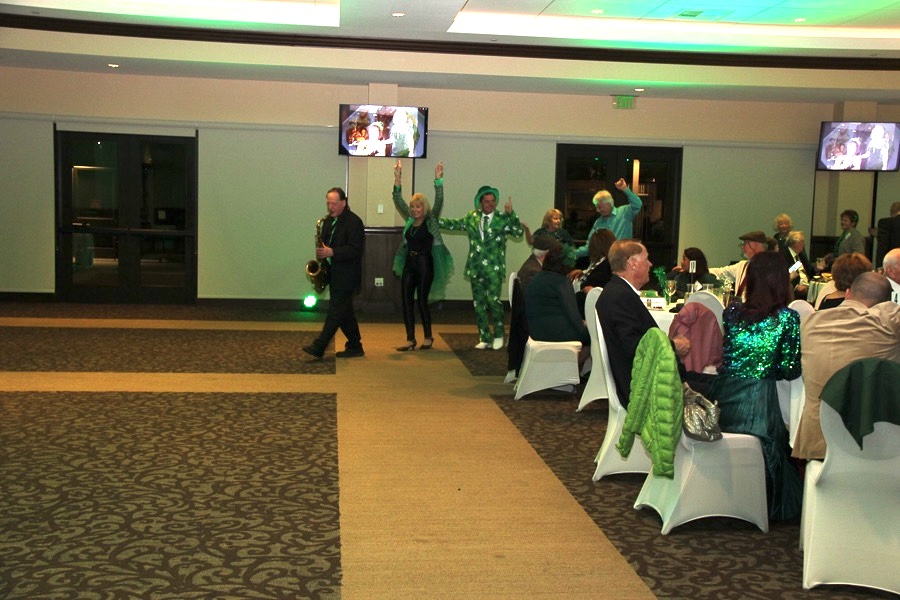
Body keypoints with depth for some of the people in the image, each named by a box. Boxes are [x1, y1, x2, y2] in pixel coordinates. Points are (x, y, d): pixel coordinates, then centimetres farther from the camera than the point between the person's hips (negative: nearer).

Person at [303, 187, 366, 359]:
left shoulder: (353, 222, -13)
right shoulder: (329, 221, 13)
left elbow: (356, 249, -20)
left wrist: (331, 252, -27)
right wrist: (321, 252, 1)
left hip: (346, 275, -9)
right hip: (334, 273, 9)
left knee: (336, 310, -9)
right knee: (345, 311, 12)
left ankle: (319, 347, -13)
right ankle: (355, 347, 20)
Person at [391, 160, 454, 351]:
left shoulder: (431, 221, -3)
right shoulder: (409, 220, 9)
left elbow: (439, 201, -15)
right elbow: (398, 201, 5)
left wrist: (438, 180, -26)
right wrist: (397, 179, -5)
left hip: (425, 264, -5)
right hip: (409, 263, 5)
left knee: (422, 301, -1)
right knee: (407, 301, 2)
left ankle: (428, 337, 14)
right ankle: (410, 339, 8)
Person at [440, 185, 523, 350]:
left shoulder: (503, 218, -1)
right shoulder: (472, 217, 10)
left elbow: (518, 232, -12)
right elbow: (454, 224, 15)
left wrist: (511, 214, -24)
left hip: (494, 268, -4)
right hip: (476, 268, 4)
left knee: (493, 300, -14)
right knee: (479, 304, 7)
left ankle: (499, 335, 8)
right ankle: (485, 339, 19)